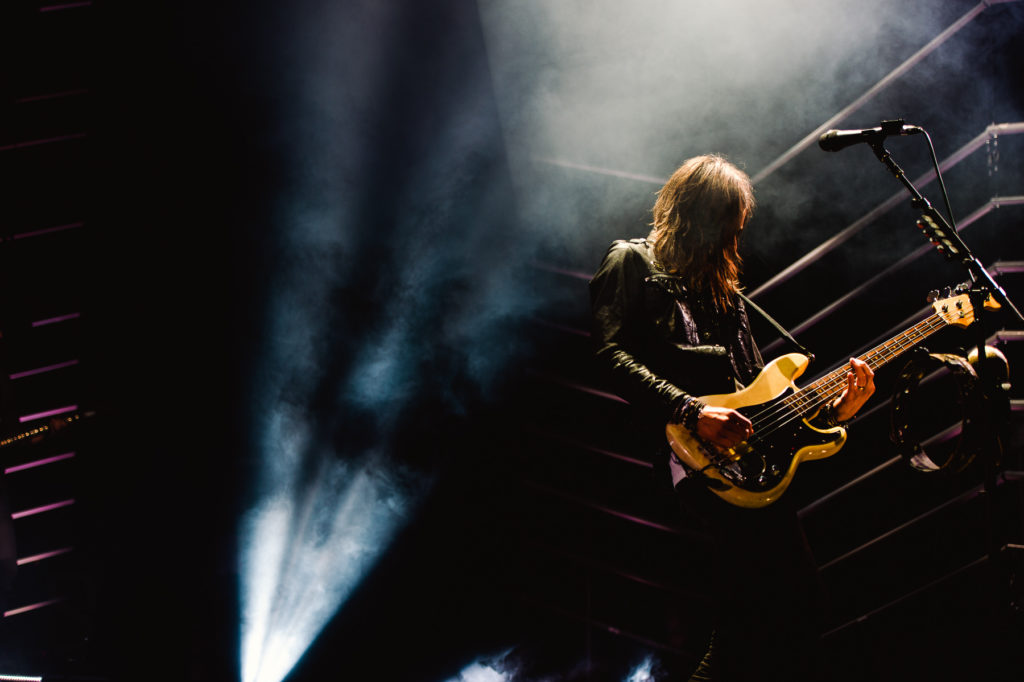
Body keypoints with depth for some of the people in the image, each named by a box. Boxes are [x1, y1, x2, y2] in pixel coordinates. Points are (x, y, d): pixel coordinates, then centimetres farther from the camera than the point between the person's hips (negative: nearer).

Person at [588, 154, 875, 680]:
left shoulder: (724, 292, 31)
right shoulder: (632, 263, 9)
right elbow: (612, 355, -6)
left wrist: (829, 410, 10)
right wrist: (692, 413, -15)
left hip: (739, 444, 7)